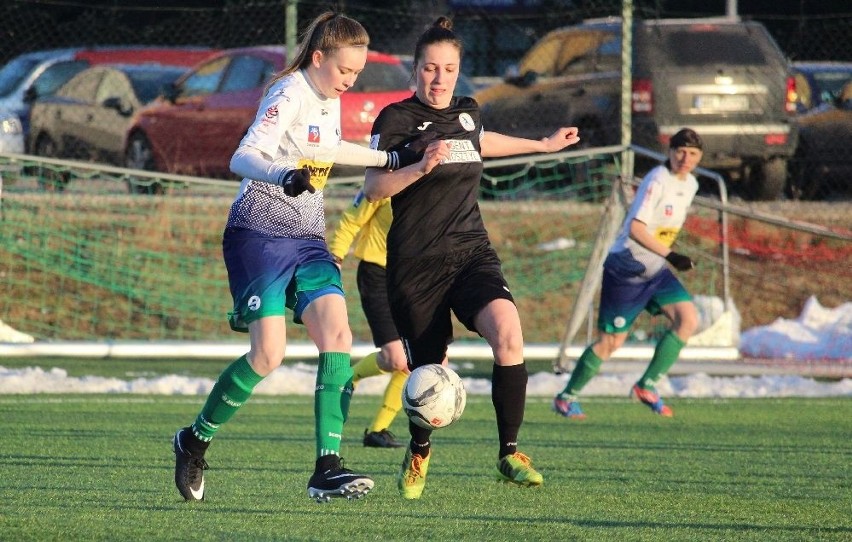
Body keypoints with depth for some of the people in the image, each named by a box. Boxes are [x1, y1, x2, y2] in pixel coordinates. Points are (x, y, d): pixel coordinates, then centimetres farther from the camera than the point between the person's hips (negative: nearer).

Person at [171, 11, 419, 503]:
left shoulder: (330, 101, 12)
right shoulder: (290, 96, -14)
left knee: (337, 335, -14)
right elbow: (243, 158, -28)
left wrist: (390, 159, 37)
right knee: (268, 354, -17)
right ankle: (195, 440, 7)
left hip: (307, 241, 8)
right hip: (259, 235, -8)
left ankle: (328, 470, -16)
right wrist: (283, 176, -48)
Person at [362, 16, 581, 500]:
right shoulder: (397, 118, -5)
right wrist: (421, 167, -29)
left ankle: (510, 454, -14)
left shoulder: (468, 113, 11)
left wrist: (543, 145, 44)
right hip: (416, 264, -4)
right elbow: (374, 187, -13)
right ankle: (420, 451, 33)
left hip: (471, 252, 4)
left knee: (508, 333, -24)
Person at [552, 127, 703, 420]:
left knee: (688, 319, -12)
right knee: (611, 341, -2)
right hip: (626, 268, -8)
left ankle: (647, 385, -2)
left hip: (656, 271, 8)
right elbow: (635, 229, -27)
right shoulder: (657, 181, -19)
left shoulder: (690, 185, 7)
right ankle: (566, 397, 16)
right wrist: (669, 255, -32)